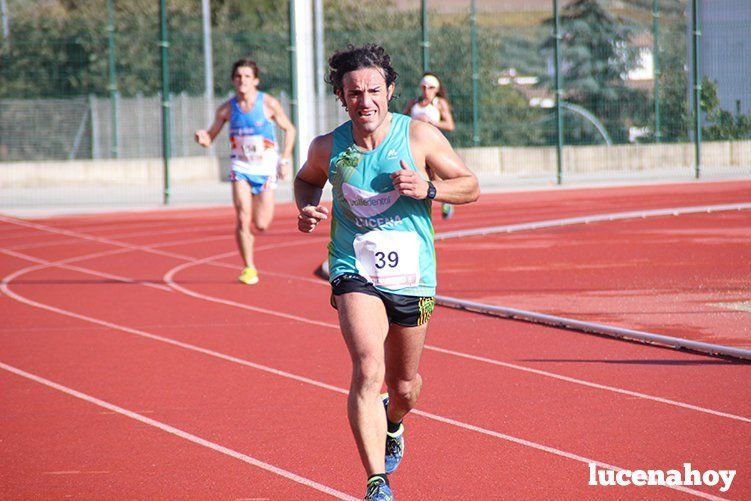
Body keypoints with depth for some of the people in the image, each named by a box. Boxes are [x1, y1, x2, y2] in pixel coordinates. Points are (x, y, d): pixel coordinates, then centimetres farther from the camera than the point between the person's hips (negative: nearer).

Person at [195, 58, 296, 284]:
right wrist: (203, 138, -22)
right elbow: (210, 137, 2)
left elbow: (289, 129, 3)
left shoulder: (268, 104, -10)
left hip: (265, 167, -1)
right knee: (243, 219, -14)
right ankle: (249, 268, -3)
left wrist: (285, 159, -5)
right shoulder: (227, 109, -6)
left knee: (261, 225, -4)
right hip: (240, 166, 1)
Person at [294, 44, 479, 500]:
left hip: (412, 275, 1)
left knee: (404, 385, 16)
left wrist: (427, 189, -19)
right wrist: (308, 208, -3)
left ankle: (392, 425, 53)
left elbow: (471, 187, -1)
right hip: (355, 272, -1)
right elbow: (307, 179, 19)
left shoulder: (420, 136, -8)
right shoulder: (328, 148, -4)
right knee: (368, 370, -23)